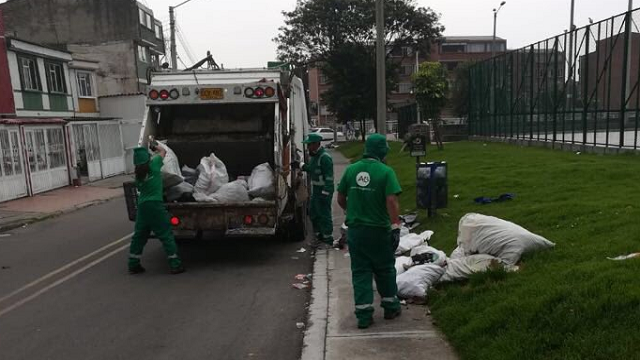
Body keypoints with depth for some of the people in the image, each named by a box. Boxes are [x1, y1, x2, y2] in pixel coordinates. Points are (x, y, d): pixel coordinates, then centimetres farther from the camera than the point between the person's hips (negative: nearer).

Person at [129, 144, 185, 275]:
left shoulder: (137, 174, 7)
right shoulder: (153, 164, -4)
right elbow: (163, 151, 12)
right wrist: (152, 146, 29)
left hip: (142, 205, 5)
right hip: (155, 205, -5)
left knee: (139, 236, 16)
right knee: (166, 235, 0)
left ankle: (133, 265, 23)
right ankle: (175, 265, 2)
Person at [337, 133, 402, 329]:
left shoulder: (351, 170, 0)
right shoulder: (385, 171, -12)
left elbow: (340, 199, 7)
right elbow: (391, 201, -20)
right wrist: (396, 226, -17)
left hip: (355, 230, 3)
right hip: (379, 230, -3)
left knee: (360, 271, 10)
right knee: (385, 269, 16)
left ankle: (364, 314, 11)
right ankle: (390, 306, 31)